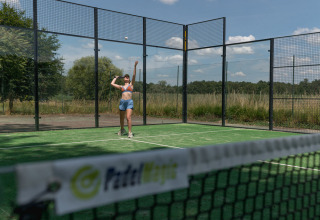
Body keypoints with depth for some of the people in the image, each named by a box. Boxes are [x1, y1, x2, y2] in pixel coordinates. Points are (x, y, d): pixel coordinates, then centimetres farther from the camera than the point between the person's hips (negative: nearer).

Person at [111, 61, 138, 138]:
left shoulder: (131, 84, 12)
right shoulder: (121, 87, 16)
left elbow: (134, 75, 2)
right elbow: (112, 83, 14)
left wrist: (135, 66, -6)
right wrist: (116, 78, 30)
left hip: (129, 102, -3)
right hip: (122, 102, 3)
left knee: (128, 117, -17)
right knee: (121, 118, 13)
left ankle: (130, 132, -13)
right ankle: (122, 130, 36)